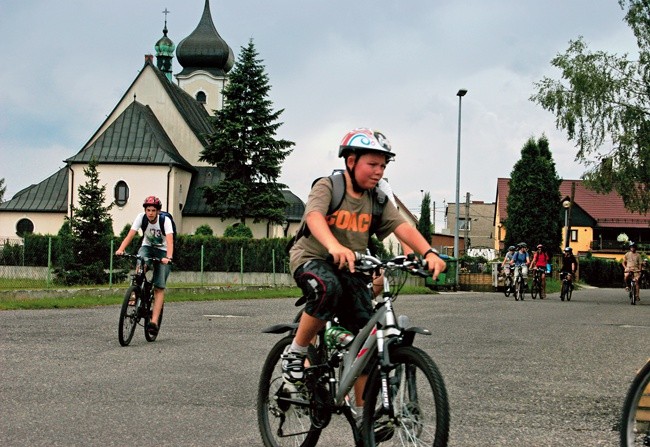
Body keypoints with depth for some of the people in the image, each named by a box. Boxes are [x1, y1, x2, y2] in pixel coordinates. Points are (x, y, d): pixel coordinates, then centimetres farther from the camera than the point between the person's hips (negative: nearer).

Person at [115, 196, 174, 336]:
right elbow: (130, 235, -26)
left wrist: (168, 257, -53)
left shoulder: (165, 220, -24)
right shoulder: (141, 217, -18)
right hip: (147, 247, 2)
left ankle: (154, 321, -18)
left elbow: (170, 241, -35)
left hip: (162, 251, -2)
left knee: (159, 287, -13)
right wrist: (120, 249, -43)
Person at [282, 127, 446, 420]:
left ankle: (363, 410, 5)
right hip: (313, 259, -5)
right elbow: (314, 216, -31)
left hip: (352, 270, 5)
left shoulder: (377, 200, 3)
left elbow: (402, 226, -11)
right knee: (328, 289, -39)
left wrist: (428, 253, -31)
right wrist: (334, 246, -53)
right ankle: (295, 354, -19)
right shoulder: (327, 187, -11)